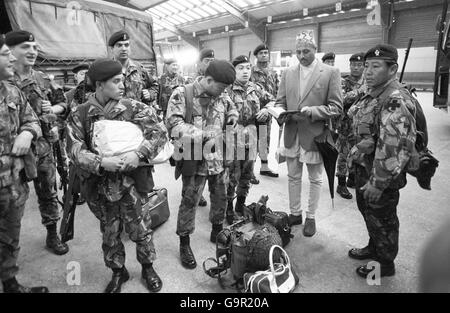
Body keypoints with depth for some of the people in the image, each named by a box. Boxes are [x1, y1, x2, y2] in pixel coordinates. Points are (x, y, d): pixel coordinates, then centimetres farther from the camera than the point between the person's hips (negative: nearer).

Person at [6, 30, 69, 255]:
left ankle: (52, 235, 31)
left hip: (43, 145, 4)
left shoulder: (42, 79, 5)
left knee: (48, 192, 13)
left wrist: (52, 109, -6)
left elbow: (62, 102, 14)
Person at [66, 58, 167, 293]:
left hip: (131, 181, -1)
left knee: (138, 229, 12)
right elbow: (75, 150, -9)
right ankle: (118, 272, 41)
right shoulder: (79, 114, -3)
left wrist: (139, 154, -26)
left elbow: (160, 132, -12)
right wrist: (102, 162, -25)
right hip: (100, 185, 1)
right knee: (109, 233, 17)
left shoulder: (134, 108, -6)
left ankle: (148, 267, 37)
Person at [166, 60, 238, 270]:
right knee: (189, 201, 3)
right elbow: (173, 124, -20)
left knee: (221, 197, 17)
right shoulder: (182, 94, -11)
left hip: (218, 157, 6)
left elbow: (232, 112, 23)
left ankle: (217, 231, 42)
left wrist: (232, 121, 0)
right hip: (194, 159, -5)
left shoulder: (222, 96, 5)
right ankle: (184, 244, 23)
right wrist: (204, 136, -25)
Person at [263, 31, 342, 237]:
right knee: (293, 177, 15)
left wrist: (311, 111, -22)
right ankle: (294, 213, 32)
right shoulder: (288, 73, 8)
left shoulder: (331, 73, -5)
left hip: (315, 135, -3)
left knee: (315, 179, 11)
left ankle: (311, 217, 28)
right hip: (292, 134, 4)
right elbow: (280, 102, 9)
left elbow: (336, 107, -8)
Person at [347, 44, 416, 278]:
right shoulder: (372, 95, 7)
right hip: (364, 167, 9)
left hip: (381, 174, -9)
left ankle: (385, 264, 31)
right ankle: (374, 247, 46)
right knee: (367, 209, 24)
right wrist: (354, 155, 19)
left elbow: (393, 147, -29)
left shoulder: (395, 100, -25)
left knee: (381, 218, 9)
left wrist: (378, 182, -26)